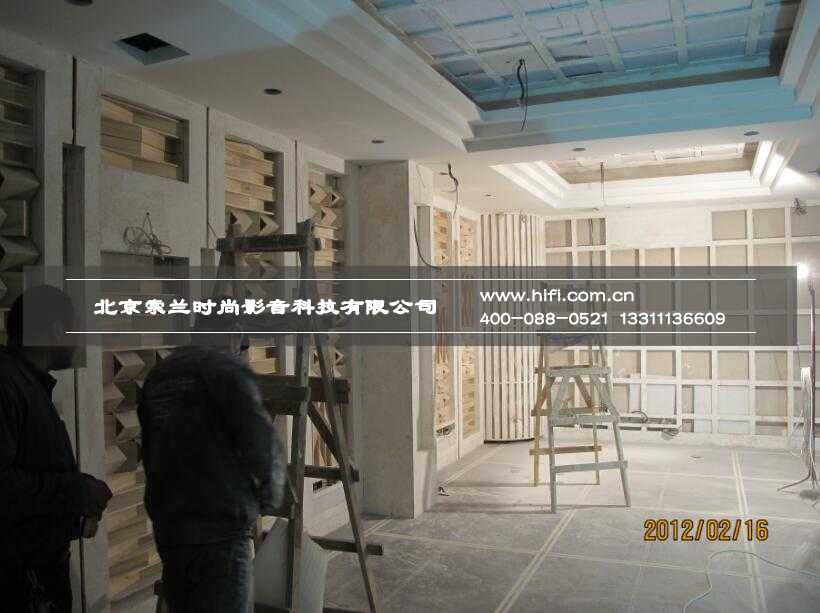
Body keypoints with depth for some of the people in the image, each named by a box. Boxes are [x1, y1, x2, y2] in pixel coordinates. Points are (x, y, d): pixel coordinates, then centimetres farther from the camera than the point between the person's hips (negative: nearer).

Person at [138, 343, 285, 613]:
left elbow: (146, 452, 14)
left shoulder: (155, 377, 12)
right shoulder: (226, 368, -9)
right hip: (220, 529, -7)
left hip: (166, 528, 7)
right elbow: (260, 444, -14)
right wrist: (270, 496, 3)